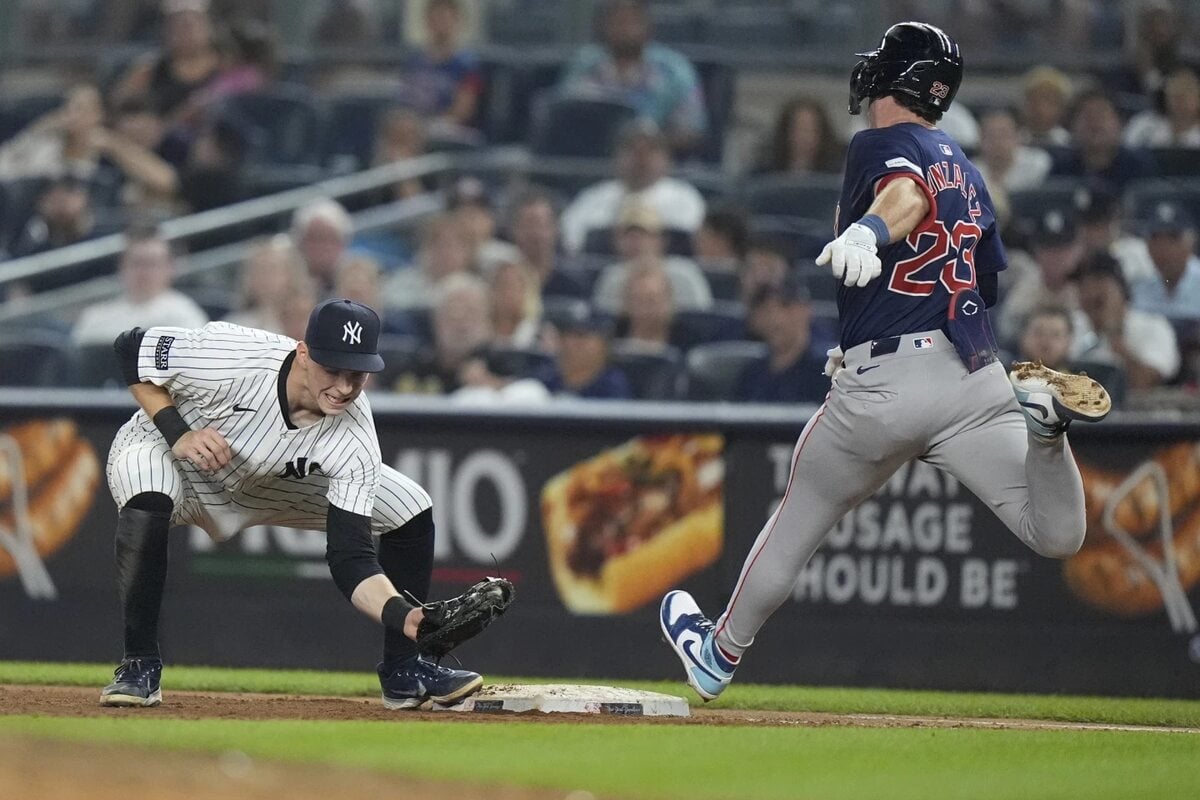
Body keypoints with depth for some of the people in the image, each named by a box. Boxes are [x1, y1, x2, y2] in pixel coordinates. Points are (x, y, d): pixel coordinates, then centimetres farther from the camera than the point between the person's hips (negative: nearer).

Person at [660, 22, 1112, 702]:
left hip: (882, 384, -5)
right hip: (977, 373, 5)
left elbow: (910, 190, -24)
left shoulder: (881, 146, -1)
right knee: (1057, 535, -2)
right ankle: (1043, 415, -26)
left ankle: (720, 653, 30)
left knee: (797, 523, 15)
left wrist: (867, 231, -47)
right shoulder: (968, 172, 21)